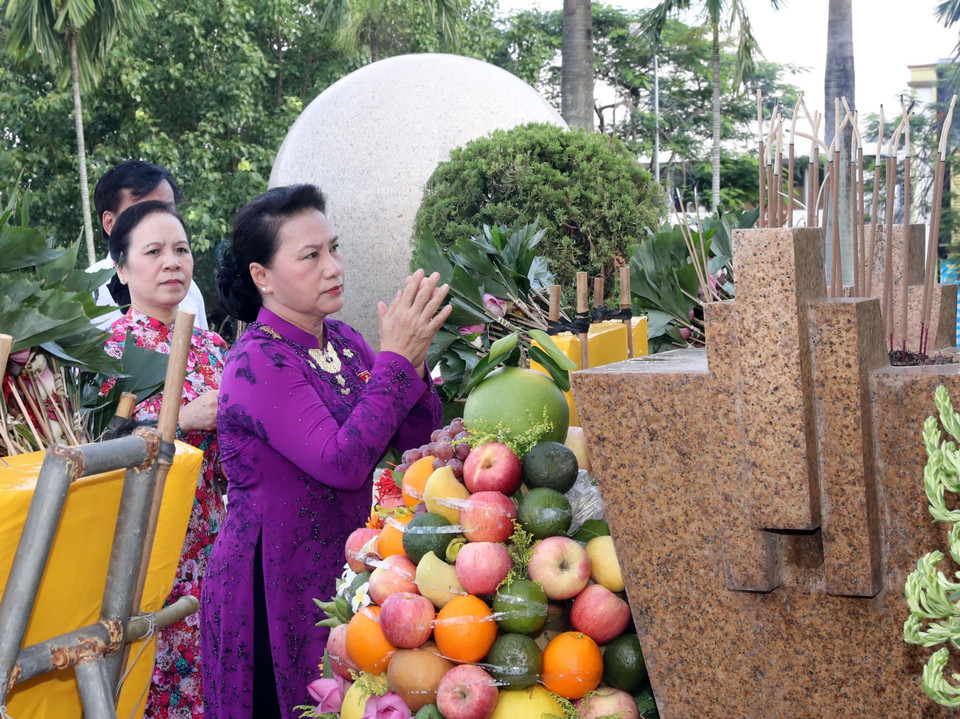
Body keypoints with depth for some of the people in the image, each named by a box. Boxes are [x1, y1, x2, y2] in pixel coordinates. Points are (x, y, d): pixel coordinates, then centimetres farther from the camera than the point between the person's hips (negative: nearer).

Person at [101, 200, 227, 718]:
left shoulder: (210, 346, 9)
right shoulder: (104, 349, -7)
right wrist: (183, 418, -19)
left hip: (206, 539, 5)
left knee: (206, 665, 8)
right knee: (147, 674, 1)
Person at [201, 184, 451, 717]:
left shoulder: (343, 340, 4)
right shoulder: (258, 362, -17)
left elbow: (416, 441, 3)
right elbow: (343, 463, -27)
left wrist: (413, 358, -13)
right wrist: (394, 358, -22)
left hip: (343, 569, 7)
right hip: (274, 585, -7)